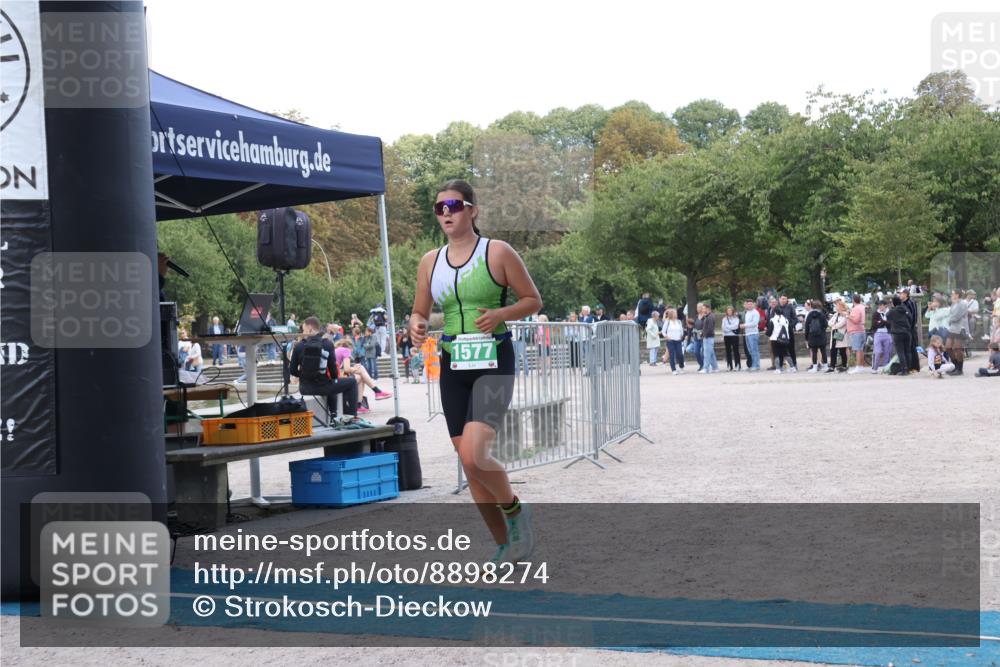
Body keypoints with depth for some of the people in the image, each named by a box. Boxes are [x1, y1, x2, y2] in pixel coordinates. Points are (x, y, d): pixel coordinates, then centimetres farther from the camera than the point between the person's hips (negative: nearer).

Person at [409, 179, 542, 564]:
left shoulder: (498, 253, -5)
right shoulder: (430, 262, 8)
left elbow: (533, 300, 1)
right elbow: (420, 312, 17)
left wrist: (501, 314, -17)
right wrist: (416, 325, -7)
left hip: (494, 362, -5)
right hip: (452, 366, 6)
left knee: (474, 454, -22)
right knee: (469, 464, 7)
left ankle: (515, 509, 8)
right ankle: (506, 546, 21)